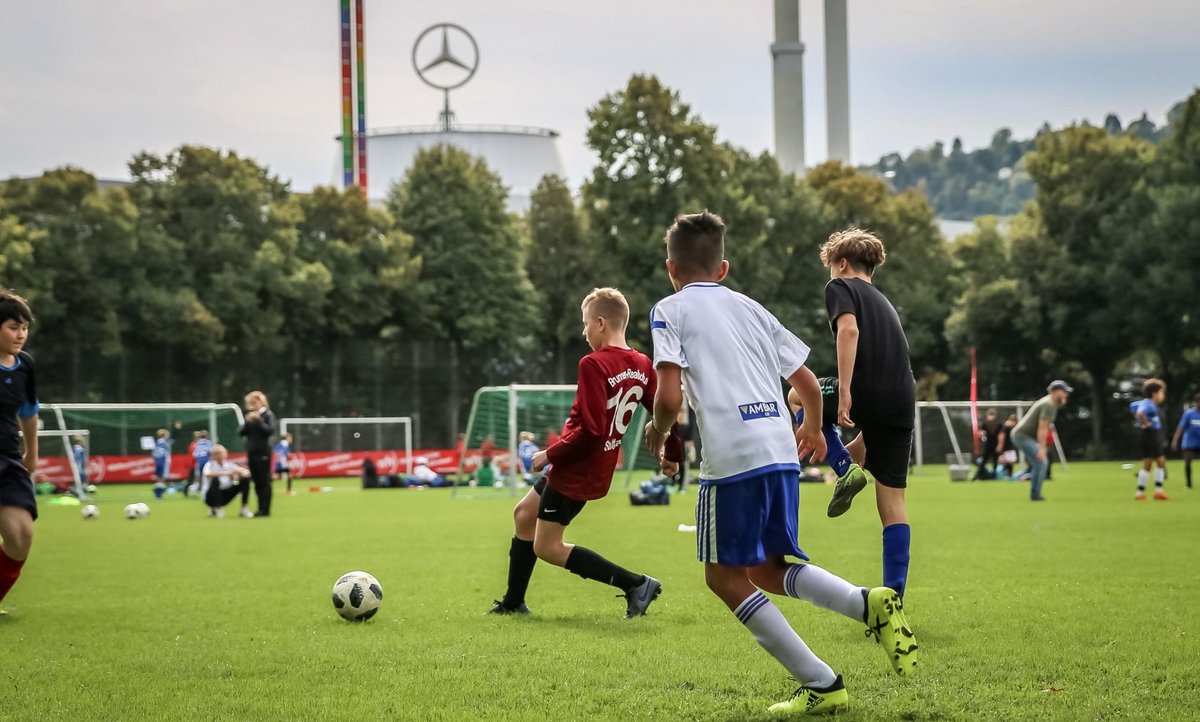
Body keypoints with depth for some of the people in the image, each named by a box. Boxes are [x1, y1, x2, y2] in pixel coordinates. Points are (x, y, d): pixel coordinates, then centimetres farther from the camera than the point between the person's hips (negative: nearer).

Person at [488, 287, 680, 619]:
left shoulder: (594, 365, -23)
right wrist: (673, 455, 22)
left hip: (576, 469, -9)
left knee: (547, 547, 0)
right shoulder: (642, 365, 2)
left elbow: (591, 430, -28)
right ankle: (513, 602, 32)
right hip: (600, 467, 9)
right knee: (524, 514, 23)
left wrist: (550, 455, -16)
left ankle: (635, 583, -6)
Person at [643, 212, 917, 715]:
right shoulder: (750, 307, 22)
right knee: (766, 569, 19)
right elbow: (808, 384, 22)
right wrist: (813, 429, 42)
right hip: (782, 452, 7)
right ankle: (868, 604, -5)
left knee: (725, 577, 6)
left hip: (733, 459, -7)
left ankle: (820, 683, 1)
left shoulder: (670, 309, 4)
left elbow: (670, 395, -10)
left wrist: (657, 432, 12)